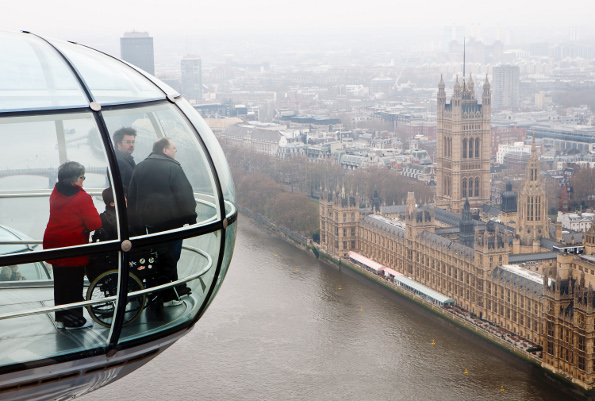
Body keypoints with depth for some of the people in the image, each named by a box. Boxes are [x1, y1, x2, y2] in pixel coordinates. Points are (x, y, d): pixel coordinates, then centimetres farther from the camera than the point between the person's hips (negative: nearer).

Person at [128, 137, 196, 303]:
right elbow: (185, 195, -14)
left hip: (148, 221, 6)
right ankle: (169, 293, 6)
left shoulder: (140, 167, 9)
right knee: (170, 256, 2)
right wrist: (191, 216, -4)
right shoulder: (172, 167, -11)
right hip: (171, 220, -6)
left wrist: (137, 224, 15)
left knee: (160, 253, 14)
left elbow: (131, 197, 12)